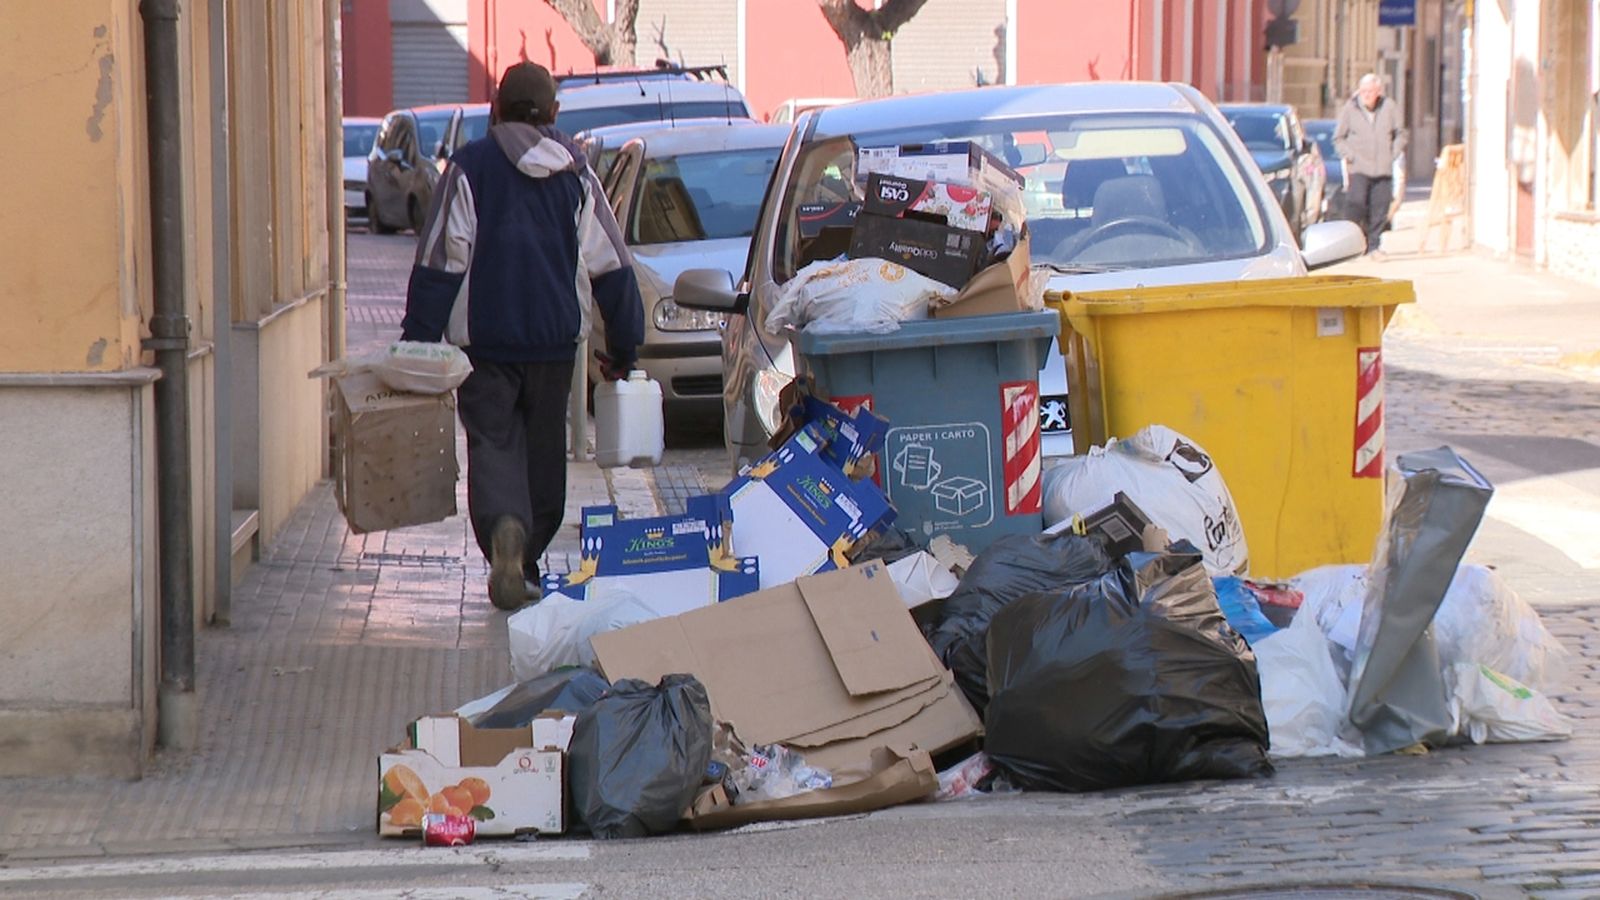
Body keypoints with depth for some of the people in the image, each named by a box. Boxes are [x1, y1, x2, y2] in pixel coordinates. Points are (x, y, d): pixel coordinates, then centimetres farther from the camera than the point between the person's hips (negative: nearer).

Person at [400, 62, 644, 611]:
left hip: (484, 339, -2)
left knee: (492, 442, -2)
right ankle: (527, 558, 20)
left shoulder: (470, 167, -4)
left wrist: (417, 340, -5)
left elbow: (440, 262, -8)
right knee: (544, 448, 14)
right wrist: (624, 345, 14)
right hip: (555, 339, 3)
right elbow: (611, 266, 7)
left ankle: (503, 527, -29)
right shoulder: (576, 174, 5)